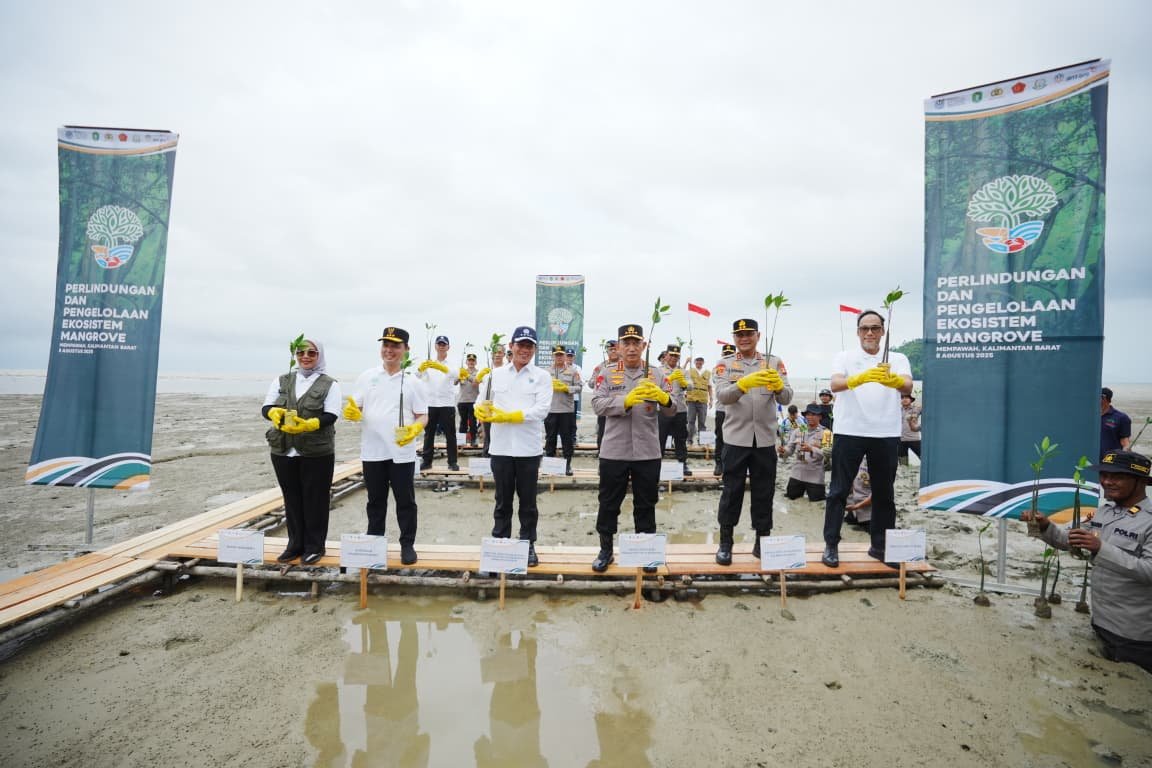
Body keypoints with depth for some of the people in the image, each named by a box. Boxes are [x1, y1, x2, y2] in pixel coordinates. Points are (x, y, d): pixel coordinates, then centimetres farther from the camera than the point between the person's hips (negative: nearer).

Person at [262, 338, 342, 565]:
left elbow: (330, 416, -11)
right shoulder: (281, 381, 11)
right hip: (284, 451, 4)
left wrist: (308, 424, -28)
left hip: (317, 452, -4)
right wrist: (275, 413, -19)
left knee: (315, 499, 4)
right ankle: (296, 544, 26)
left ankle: (315, 546, 16)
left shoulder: (329, 384, -2)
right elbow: (266, 407, 4)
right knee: (292, 499, 13)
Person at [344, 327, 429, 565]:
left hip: (402, 452, -2)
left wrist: (415, 429, -21)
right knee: (375, 500, 15)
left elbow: (423, 416, -1)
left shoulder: (413, 381, 0)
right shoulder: (367, 376, 5)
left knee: (405, 500, 6)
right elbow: (355, 409, 7)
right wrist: (351, 412, -16)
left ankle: (407, 544, 18)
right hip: (372, 451, 2)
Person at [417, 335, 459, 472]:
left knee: (450, 434, 2)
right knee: (429, 434, 9)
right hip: (430, 404, 2)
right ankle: (426, 461, 16)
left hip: (447, 404, -2)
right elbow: (417, 376, -8)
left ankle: (452, 462, 9)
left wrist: (443, 368, -41)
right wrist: (420, 368, -32)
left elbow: (455, 374, -21)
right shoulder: (428, 364, 9)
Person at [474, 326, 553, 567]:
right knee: (502, 501, 12)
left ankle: (528, 545, 23)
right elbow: (483, 402, 12)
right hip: (501, 447, 2)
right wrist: (481, 410, -13)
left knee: (528, 502, 10)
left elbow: (542, 410, -11)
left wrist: (508, 415, -18)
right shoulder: (496, 374, 9)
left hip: (528, 449, -2)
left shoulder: (542, 376, 1)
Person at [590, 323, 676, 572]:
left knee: (646, 505, 13)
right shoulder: (608, 373, 2)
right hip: (614, 451, -1)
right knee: (609, 503, 11)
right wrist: (625, 401, -27)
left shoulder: (656, 374, 4)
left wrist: (663, 398, -25)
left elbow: (670, 410, -2)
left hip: (648, 452, 1)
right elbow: (597, 404, -11)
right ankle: (605, 550, 27)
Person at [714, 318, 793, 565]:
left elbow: (786, 399, -8)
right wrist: (744, 383, -36)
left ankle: (762, 542, 23)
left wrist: (778, 386, -30)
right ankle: (725, 543, 17)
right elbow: (722, 395, -17)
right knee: (732, 492, 5)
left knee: (764, 493, 10)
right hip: (736, 438, -1)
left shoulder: (774, 363, 3)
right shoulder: (725, 364, 0)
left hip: (765, 439, 2)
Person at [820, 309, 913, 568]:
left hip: (886, 434, 2)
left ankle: (880, 545, 26)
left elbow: (907, 387, -13)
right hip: (849, 432, -2)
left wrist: (892, 379, -37)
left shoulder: (898, 359, 7)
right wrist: (861, 378, -39)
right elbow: (836, 384, -17)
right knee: (839, 490, 2)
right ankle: (831, 545, 10)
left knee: (884, 492, 11)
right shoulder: (844, 358, 3)